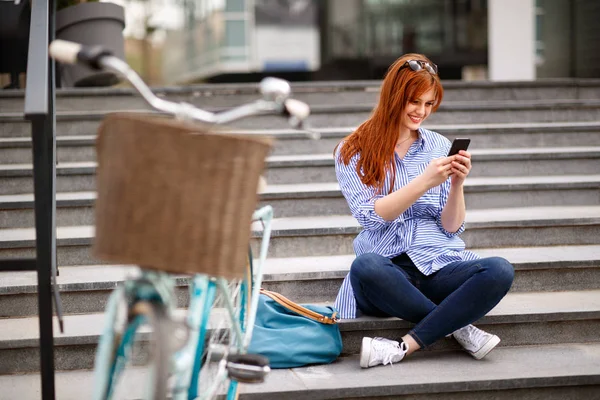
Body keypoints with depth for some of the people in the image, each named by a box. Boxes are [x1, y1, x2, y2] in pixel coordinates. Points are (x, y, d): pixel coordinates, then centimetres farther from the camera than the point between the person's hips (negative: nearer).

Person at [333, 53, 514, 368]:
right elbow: (371, 217, -9)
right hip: (388, 269, -2)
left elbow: (452, 228, 9)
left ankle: (403, 347, -30)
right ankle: (458, 328, -21)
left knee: (500, 271, -28)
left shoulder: (440, 147, 12)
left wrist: (457, 184, -8)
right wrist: (425, 182, -18)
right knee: (365, 267, -38)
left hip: (438, 265, 3)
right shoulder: (353, 152, 4)